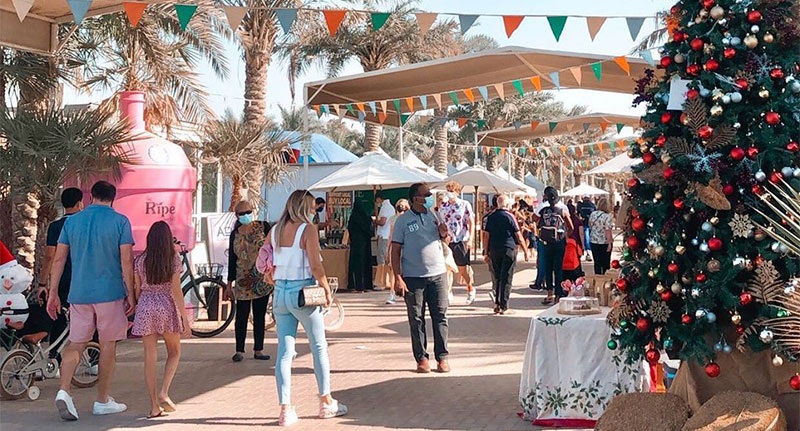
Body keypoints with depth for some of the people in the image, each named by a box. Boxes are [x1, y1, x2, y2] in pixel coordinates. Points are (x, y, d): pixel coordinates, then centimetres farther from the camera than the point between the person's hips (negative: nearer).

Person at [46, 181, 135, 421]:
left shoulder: (72, 221, 7)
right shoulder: (120, 221, -4)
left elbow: (59, 259, 7)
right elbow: (126, 261, -8)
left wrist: (53, 293, 11)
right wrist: (130, 294, -1)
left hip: (79, 293, 3)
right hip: (110, 293, -3)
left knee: (75, 343, 9)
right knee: (108, 345, 7)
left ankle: (64, 390, -12)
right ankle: (102, 401, 13)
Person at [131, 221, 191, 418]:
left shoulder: (140, 260, 2)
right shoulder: (174, 259, -5)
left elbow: (137, 290, 5)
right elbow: (176, 291, -8)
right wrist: (185, 318, -5)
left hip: (146, 308, 2)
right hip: (167, 308, -2)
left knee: (150, 357, 4)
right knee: (174, 352, 17)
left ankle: (154, 405, 5)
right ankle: (164, 392, 0)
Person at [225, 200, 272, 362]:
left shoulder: (263, 227, 0)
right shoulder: (235, 234, 5)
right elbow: (232, 259, 9)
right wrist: (229, 283, 9)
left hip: (262, 280, -1)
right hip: (243, 281, 1)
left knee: (260, 316, 6)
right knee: (241, 316, 1)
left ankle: (258, 350, 13)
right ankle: (239, 350, 9)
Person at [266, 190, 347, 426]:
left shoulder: (274, 231, 6)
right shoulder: (308, 230, -11)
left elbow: (267, 272, 9)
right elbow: (316, 267, -17)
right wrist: (327, 290, -5)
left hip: (280, 294, 5)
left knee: (284, 352, 8)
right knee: (319, 348, 11)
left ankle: (286, 409, 8)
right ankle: (326, 402, 21)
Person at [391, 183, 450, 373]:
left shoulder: (434, 215, 9)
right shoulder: (403, 220, -3)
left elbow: (444, 239, 20)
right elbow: (395, 250, -4)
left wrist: (443, 234, -5)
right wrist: (397, 278, -12)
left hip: (438, 274, 3)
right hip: (413, 277, -3)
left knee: (440, 317, 3)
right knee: (416, 320, 3)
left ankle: (442, 357, 10)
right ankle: (421, 358, 12)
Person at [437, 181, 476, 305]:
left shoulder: (465, 205, 0)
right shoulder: (443, 207, 10)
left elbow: (471, 222, -2)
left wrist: (470, 239, -10)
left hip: (461, 240, -3)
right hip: (447, 240, 3)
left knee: (463, 268, 3)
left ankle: (471, 289, 26)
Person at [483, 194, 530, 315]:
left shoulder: (491, 217, 6)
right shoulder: (510, 216, -6)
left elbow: (486, 236, 6)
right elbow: (519, 236, -5)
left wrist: (486, 253, 12)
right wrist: (525, 251, 2)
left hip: (494, 250, 4)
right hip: (509, 250, -4)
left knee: (496, 278, 12)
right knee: (506, 279, -1)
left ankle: (497, 304, 13)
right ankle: (503, 307, 0)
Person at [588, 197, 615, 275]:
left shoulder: (592, 214, 0)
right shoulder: (607, 216, -15)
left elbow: (590, 227, 11)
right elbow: (608, 231, -19)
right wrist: (609, 243, -17)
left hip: (594, 242, 4)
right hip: (605, 242, -4)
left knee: (597, 262, 8)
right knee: (606, 263, 9)